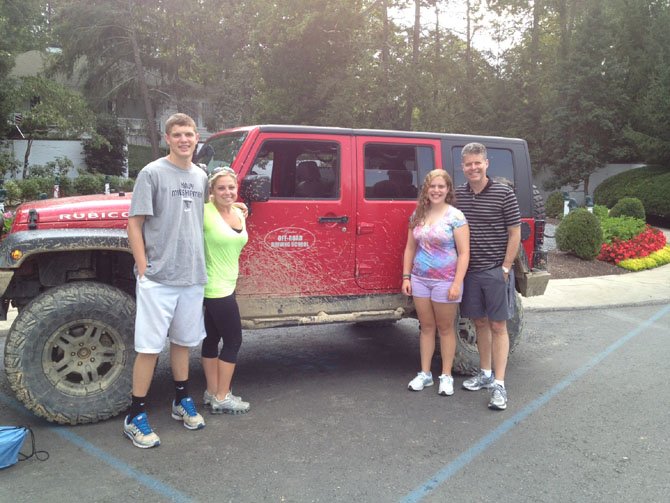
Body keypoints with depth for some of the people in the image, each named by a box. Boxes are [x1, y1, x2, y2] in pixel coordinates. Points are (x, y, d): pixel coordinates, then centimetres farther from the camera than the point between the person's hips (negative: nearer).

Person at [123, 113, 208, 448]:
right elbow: (134, 223, -7)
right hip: (158, 278, -5)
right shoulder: (152, 173, -6)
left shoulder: (201, 176, 11)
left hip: (193, 276, 6)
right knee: (149, 347, -1)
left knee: (183, 340, 17)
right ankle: (135, 417, 10)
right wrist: (143, 268, -11)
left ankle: (182, 401, 33)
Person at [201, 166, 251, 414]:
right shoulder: (205, 212, -15)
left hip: (226, 285, 8)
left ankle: (212, 393, 26)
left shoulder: (239, 213, 8)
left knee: (213, 338, 16)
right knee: (233, 340, -1)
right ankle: (222, 399, 10)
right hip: (216, 288, -8)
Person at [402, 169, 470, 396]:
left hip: (445, 281, -5)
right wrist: (406, 277, 7)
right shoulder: (418, 215, 7)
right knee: (426, 326, 13)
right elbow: (410, 248, 12)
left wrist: (457, 283, -17)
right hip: (420, 279, 5)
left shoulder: (455, 216, -9)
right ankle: (425, 373, 23)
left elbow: (464, 253, -11)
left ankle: (446, 376, 19)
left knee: (445, 328, 7)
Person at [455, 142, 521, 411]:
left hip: (496, 270, -4)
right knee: (480, 322, 14)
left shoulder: (503, 193, -8)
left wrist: (505, 268, -10)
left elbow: (515, 233, -6)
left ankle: (499, 384, 3)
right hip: (469, 270, 5)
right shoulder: (458, 194, 4)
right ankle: (485, 373, 28)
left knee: (498, 326, 0)